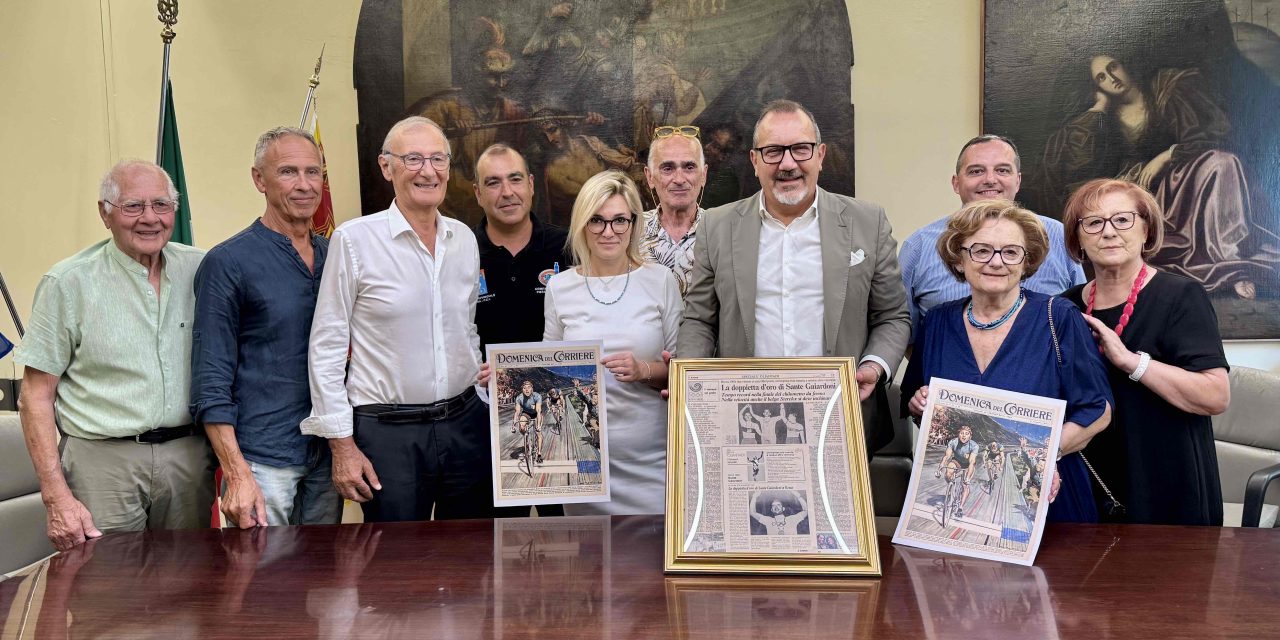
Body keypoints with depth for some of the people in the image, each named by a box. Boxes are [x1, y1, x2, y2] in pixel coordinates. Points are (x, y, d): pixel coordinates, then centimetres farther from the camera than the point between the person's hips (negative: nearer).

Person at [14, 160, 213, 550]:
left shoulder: (199, 270, 5)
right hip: (103, 460, -3)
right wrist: (56, 496, -10)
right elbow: (36, 397, -2)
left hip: (188, 459, 3)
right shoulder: (68, 282, -3)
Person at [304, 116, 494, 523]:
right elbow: (327, 348, -7)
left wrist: (480, 400, 13)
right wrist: (342, 445, -9)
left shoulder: (464, 239, 8)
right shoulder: (353, 240, -8)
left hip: (465, 424, 5)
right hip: (387, 432, -4)